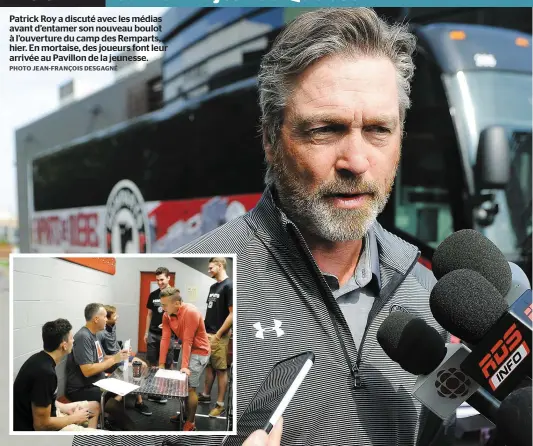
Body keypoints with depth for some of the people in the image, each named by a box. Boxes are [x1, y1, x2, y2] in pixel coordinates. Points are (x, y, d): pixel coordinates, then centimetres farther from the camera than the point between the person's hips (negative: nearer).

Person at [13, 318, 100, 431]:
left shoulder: (40, 359, 0)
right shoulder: (45, 372, -30)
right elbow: (41, 425, -26)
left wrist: (64, 407, 6)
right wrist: (75, 418, -12)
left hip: (45, 415, 10)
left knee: (94, 406, 21)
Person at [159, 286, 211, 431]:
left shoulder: (191, 312, -28)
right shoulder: (167, 315, -6)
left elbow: (188, 341, -27)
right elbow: (165, 338, -7)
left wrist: (184, 365, -25)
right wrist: (161, 364, -8)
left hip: (199, 352, -7)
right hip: (187, 350, 7)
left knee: (190, 387, -7)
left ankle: (190, 423, 4)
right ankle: (185, 414, 32)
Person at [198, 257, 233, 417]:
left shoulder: (229, 286, -14)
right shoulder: (213, 287, 12)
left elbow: (232, 314, -17)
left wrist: (217, 335, -16)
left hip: (219, 336, -8)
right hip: (207, 334, 8)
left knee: (221, 369, 0)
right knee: (209, 366, 17)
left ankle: (220, 404, 7)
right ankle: (206, 395, 30)